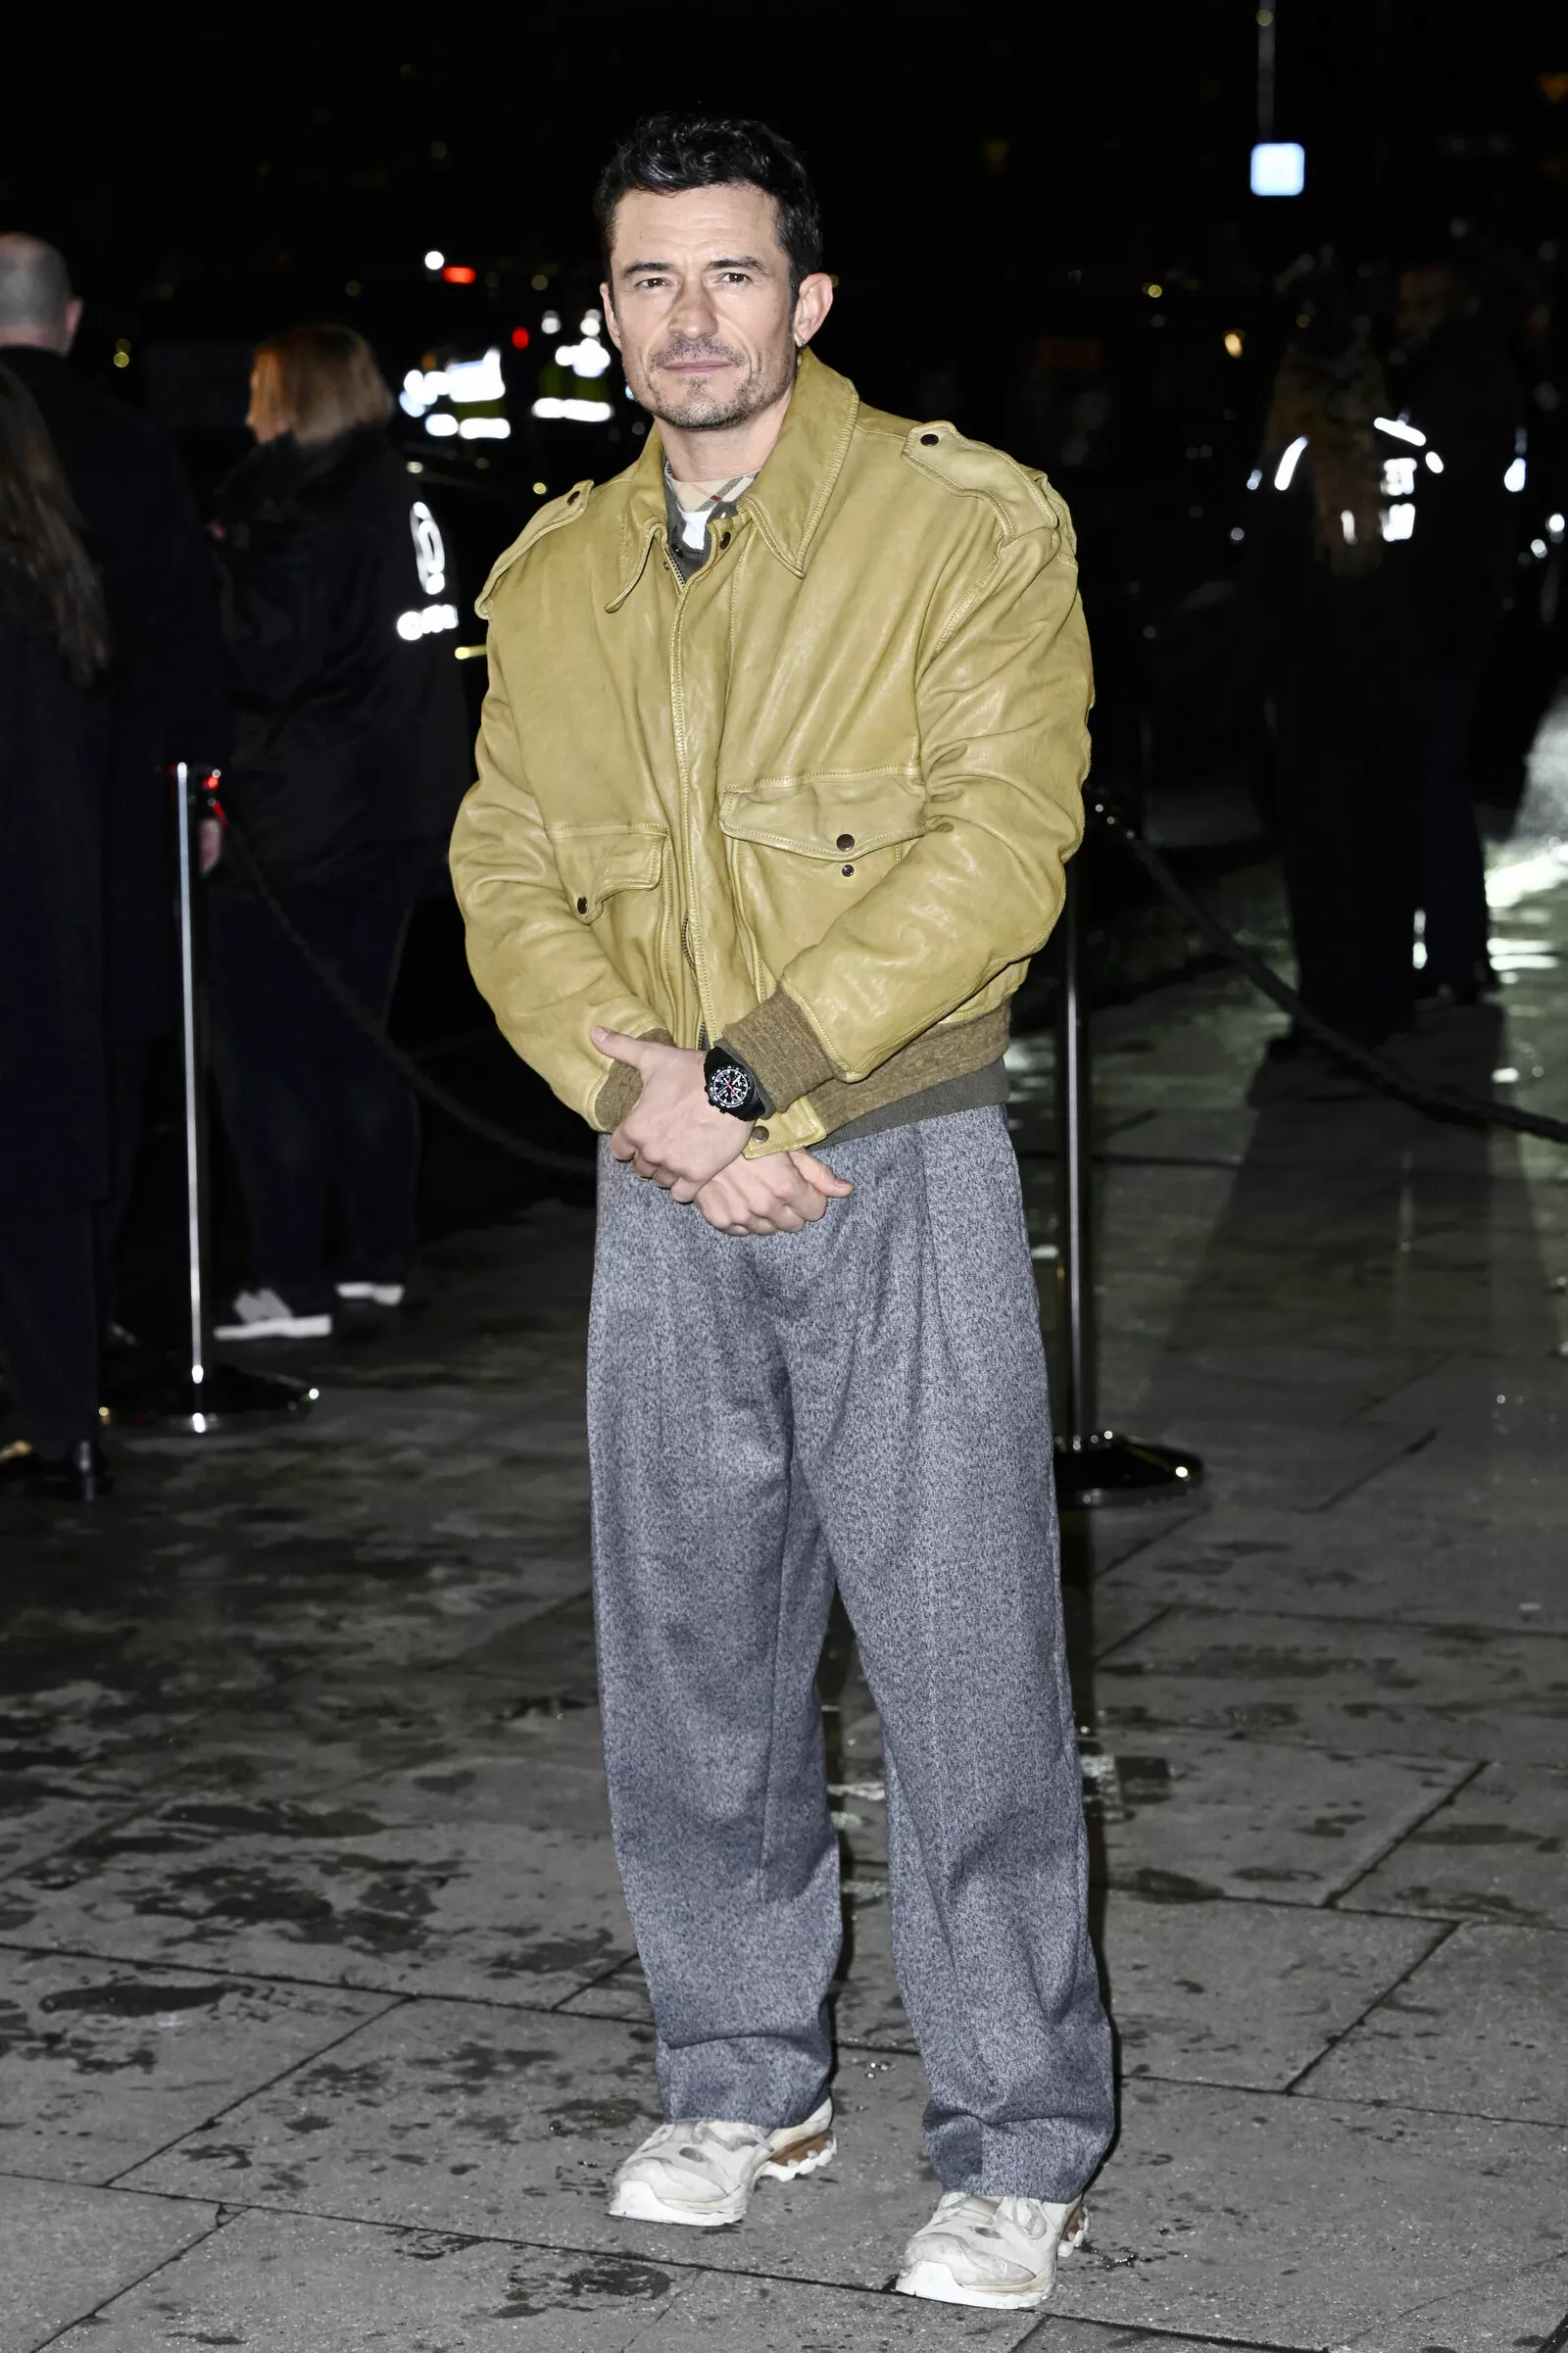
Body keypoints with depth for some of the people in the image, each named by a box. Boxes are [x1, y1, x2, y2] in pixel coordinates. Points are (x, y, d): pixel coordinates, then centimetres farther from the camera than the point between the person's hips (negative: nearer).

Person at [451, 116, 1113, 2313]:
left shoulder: (968, 521, -6)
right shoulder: (555, 578, 10)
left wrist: (737, 1072, -18)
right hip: (665, 1196, 5)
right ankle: (744, 2085, 28)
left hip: (902, 1166, -4)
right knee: (689, 1659, 11)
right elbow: (508, 877, 6)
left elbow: (999, 849, -14)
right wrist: (657, 1106, -12)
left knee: (966, 1669, -3)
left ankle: (1020, 2152, 9)